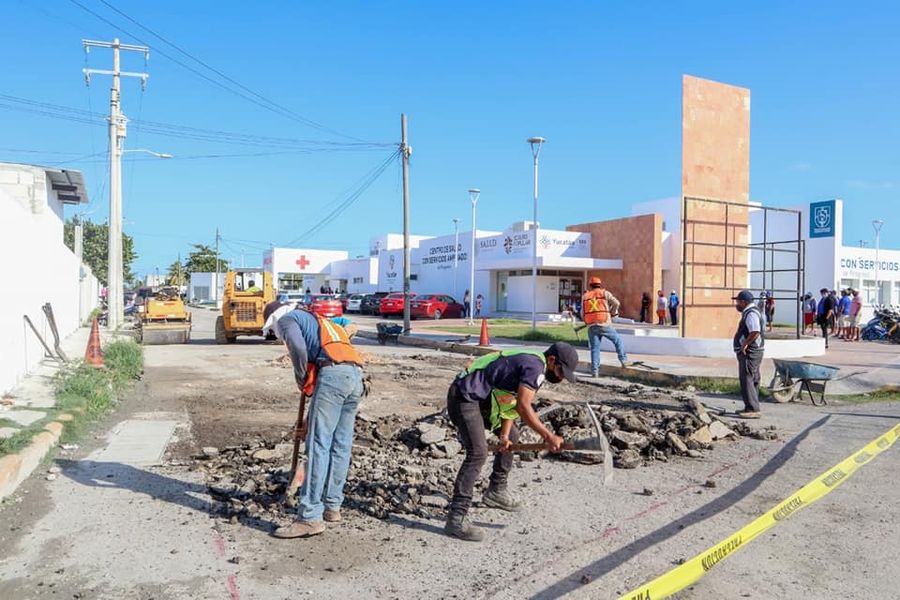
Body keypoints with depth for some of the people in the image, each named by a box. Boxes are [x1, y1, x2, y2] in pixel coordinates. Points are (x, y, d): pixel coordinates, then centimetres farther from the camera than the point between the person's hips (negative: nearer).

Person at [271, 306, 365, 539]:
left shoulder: (286, 319, 15)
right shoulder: (320, 324, 38)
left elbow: (298, 349, -9)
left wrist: (302, 382, 8)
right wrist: (311, 419, 35)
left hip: (333, 372, -8)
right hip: (356, 375, 8)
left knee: (318, 446, -6)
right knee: (340, 446, 14)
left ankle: (310, 518, -5)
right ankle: (332, 506, 24)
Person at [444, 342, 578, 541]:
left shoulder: (529, 363, 12)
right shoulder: (535, 366, -19)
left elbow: (513, 403, 10)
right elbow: (523, 407, -28)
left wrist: (505, 434, -1)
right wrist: (549, 436, -26)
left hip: (480, 398, 11)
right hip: (464, 397, -11)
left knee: (512, 436, 21)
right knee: (478, 452, -21)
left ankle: (496, 491, 31)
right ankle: (456, 519, -20)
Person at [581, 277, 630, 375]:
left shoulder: (585, 296, 14)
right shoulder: (605, 293, 6)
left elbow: (583, 312, 12)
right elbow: (616, 303, -6)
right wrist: (612, 313, 10)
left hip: (591, 326, 3)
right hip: (604, 324, -3)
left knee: (594, 349, 6)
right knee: (618, 340, 15)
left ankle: (594, 371, 3)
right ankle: (624, 360, 8)